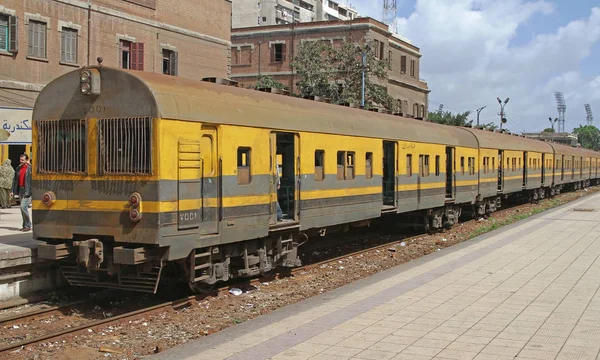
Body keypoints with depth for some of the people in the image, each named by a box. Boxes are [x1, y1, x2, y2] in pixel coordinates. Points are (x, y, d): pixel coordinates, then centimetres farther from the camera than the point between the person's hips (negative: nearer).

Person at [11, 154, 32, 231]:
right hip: (20, 190, 7)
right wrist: (13, 191, 9)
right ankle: (25, 225, 19)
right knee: (23, 208, 11)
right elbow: (15, 180, 15)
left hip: (27, 190, -7)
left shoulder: (30, 168, -7)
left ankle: (27, 226, -4)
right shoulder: (18, 169, 12)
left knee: (23, 206, -14)